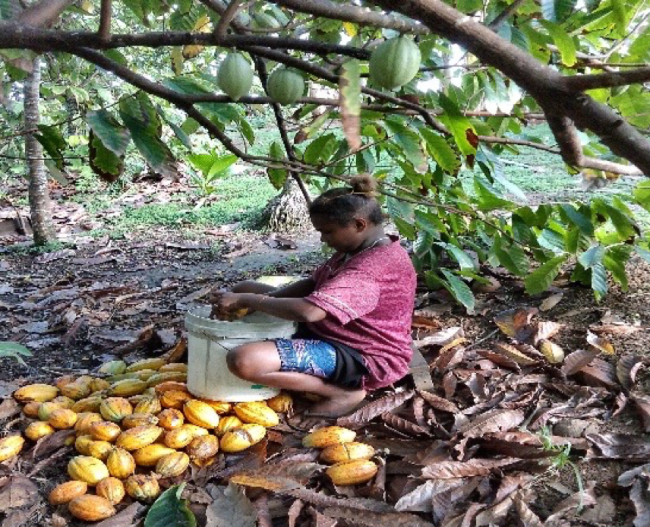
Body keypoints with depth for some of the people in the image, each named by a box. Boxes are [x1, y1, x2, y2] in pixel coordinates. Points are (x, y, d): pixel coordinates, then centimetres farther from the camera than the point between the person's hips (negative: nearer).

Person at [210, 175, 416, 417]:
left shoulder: (375, 265, -29)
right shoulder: (356, 249, 5)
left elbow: (309, 311, -37)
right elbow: (313, 284, 9)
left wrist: (245, 301, -23)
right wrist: (253, 298, -7)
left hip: (364, 358, -11)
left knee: (243, 361, -31)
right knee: (245, 289, 12)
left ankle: (343, 391, -12)